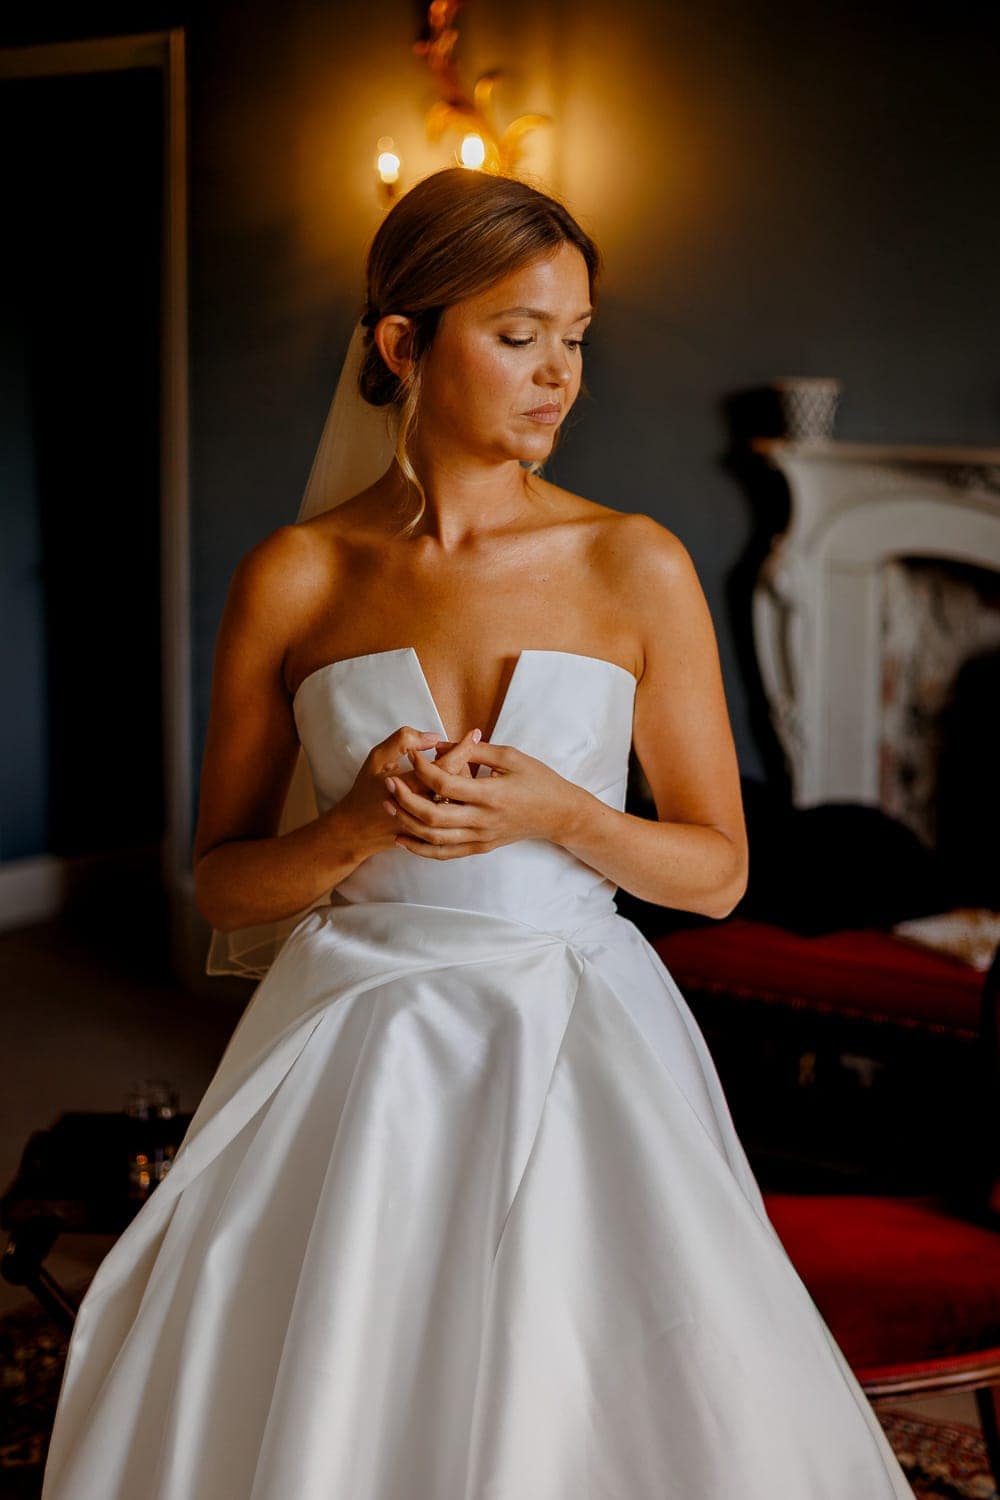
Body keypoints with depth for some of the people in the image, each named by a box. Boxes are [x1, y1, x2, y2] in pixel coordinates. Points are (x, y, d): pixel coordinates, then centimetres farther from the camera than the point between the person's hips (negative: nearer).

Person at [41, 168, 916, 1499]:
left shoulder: (637, 568, -1)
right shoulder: (293, 580, 0)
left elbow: (718, 870, 3)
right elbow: (223, 885, 5)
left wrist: (558, 814, -16)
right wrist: (360, 828, -16)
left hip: (577, 1052, 0)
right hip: (355, 1060, 1)